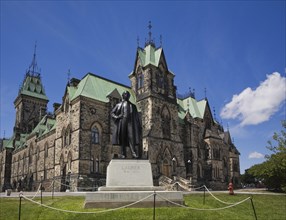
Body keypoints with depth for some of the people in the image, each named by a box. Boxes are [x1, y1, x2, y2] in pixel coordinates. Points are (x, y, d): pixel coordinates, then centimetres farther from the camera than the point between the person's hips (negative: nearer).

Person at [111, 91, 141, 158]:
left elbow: (136, 117, 18)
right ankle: (123, 154, -4)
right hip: (122, 121, 0)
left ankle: (134, 153, -19)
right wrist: (116, 117, -6)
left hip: (130, 122, 0)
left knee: (131, 137, -13)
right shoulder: (119, 105, 18)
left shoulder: (133, 105, 22)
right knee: (122, 138, -5)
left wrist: (139, 126, 9)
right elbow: (112, 112, 15)